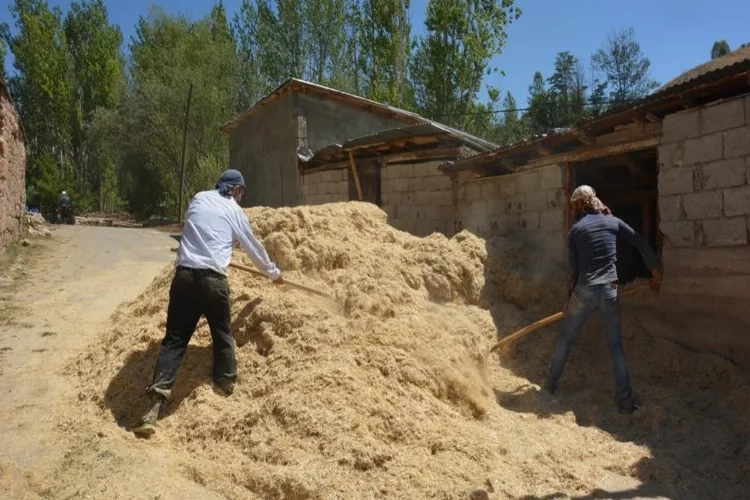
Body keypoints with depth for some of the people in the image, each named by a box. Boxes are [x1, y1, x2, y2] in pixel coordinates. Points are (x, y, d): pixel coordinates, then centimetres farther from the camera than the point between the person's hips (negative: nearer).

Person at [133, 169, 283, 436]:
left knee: (175, 338, 4)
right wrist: (274, 273, 34)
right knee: (223, 336, 17)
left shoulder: (198, 199, 16)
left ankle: (155, 406, -3)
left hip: (184, 275, 3)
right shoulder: (234, 211, 9)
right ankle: (227, 389, 29)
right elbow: (254, 247, 19)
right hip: (213, 279, -3)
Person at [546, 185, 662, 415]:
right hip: (610, 291, 2)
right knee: (616, 345, 10)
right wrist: (656, 270, 15)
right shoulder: (613, 221, 5)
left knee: (565, 339, 15)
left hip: (584, 291, -1)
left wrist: (570, 296, 12)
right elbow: (641, 243, 6)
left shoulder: (575, 230, 1)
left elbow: (575, 267, 3)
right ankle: (626, 401, 9)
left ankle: (550, 386, 26)